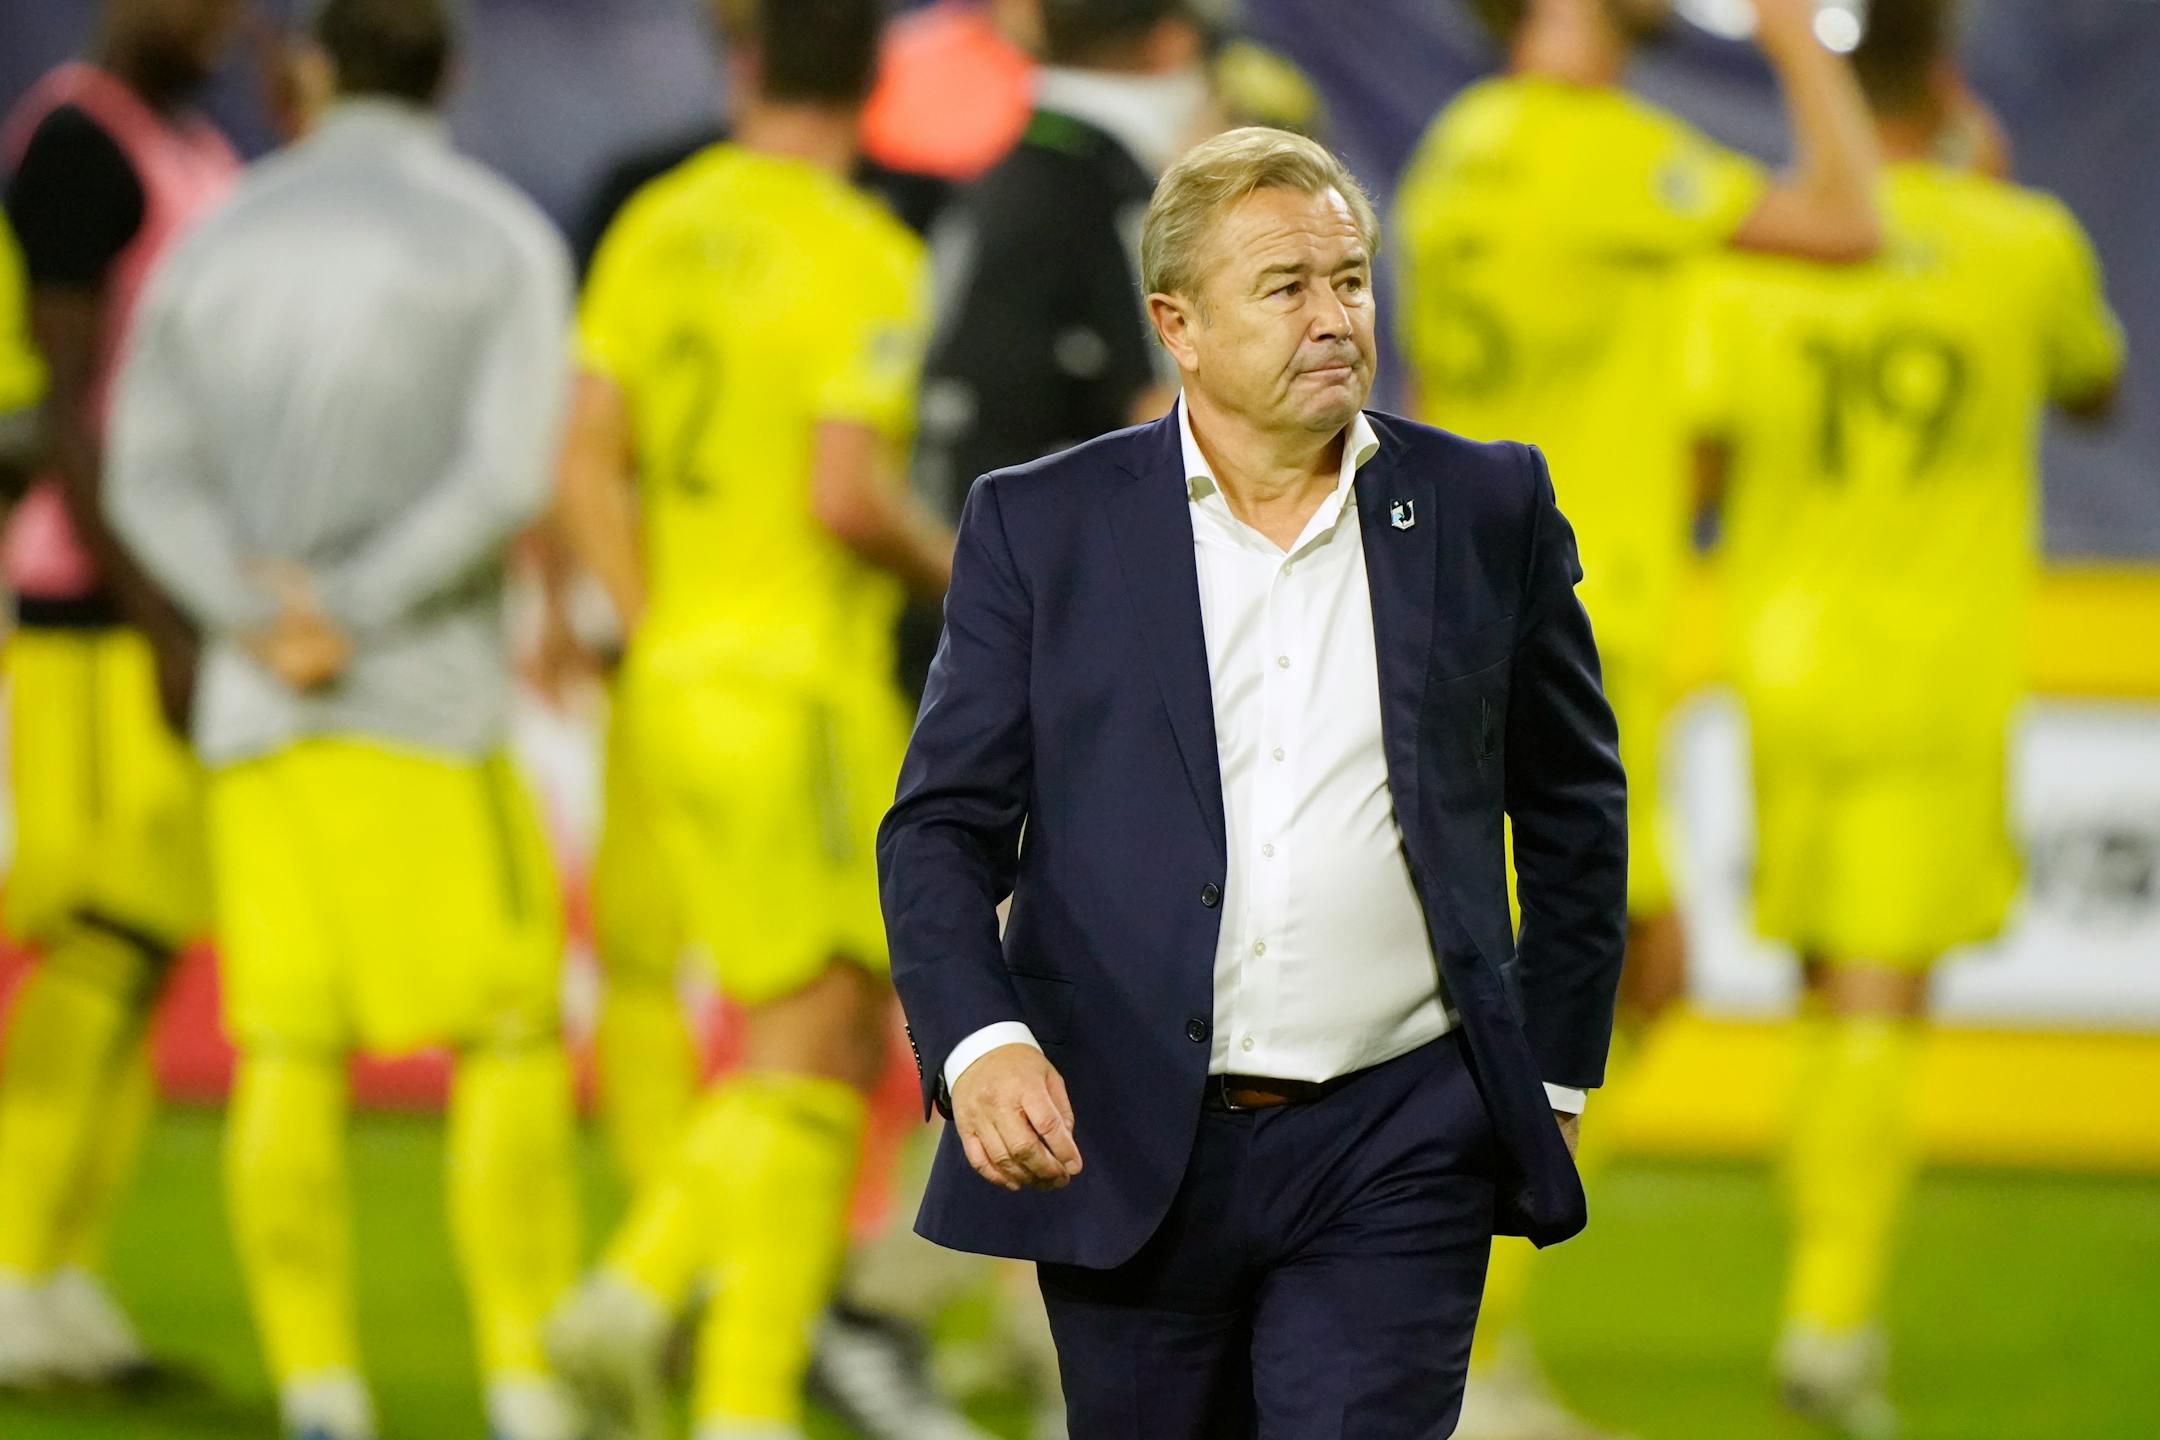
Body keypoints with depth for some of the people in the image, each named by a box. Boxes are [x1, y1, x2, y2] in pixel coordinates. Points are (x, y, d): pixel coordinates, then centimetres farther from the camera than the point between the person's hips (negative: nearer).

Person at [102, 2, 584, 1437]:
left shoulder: (218, 242, 11)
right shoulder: (504, 241, -2)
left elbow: (149, 475, 0)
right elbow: (508, 477, -15)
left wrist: (259, 622, -12)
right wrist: (351, 625, -14)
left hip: (256, 712, 4)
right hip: (431, 704, -4)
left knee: (290, 1052, 4)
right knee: (512, 1038, 1)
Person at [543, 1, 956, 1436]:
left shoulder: (657, 229, 8)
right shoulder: (865, 258, -13)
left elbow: (587, 465, 5)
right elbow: (845, 494, -21)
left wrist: (661, 634, 10)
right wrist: (950, 567, -2)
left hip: (680, 675, 7)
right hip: (806, 691, -7)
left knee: (839, 1049, 16)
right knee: (811, 1065, -3)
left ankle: (640, 1288, 3)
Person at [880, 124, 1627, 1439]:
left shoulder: (1485, 512, 5)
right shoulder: (1041, 527, 2)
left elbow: (1575, 813, 16)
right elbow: (941, 827, 0)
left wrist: (1553, 1076, 14)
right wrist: (980, 1042, -17)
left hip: (1393, 1152, 0)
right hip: (1126, 1159, 1)